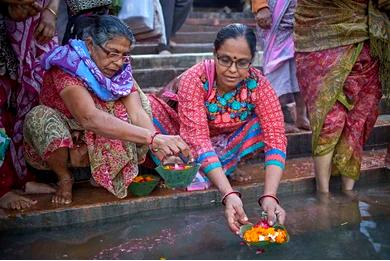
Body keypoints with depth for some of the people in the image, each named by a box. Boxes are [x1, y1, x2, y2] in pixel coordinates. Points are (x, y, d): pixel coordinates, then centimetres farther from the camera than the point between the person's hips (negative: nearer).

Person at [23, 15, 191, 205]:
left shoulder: (121, 69, -12)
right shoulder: (66, 67, -30)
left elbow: (137, 112, -24)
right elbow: (90, 118, -45)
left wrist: (160, 148, -43)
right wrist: (152, 138, -54)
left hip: (94, 142, 4)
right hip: (57, 146, -4)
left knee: (138, 98, -12)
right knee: (41, 118, -37)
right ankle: (64, 178, -8)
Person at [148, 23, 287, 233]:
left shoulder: (257, 83, -23)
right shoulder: (194, 79, -30)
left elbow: (275, 138, -28)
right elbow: (198, 140, -38)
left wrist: (269, 196, -42)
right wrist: (228, 194, -49)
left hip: (227, 141, 3)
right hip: (186, 140, -2)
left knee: (268, 123, -25)